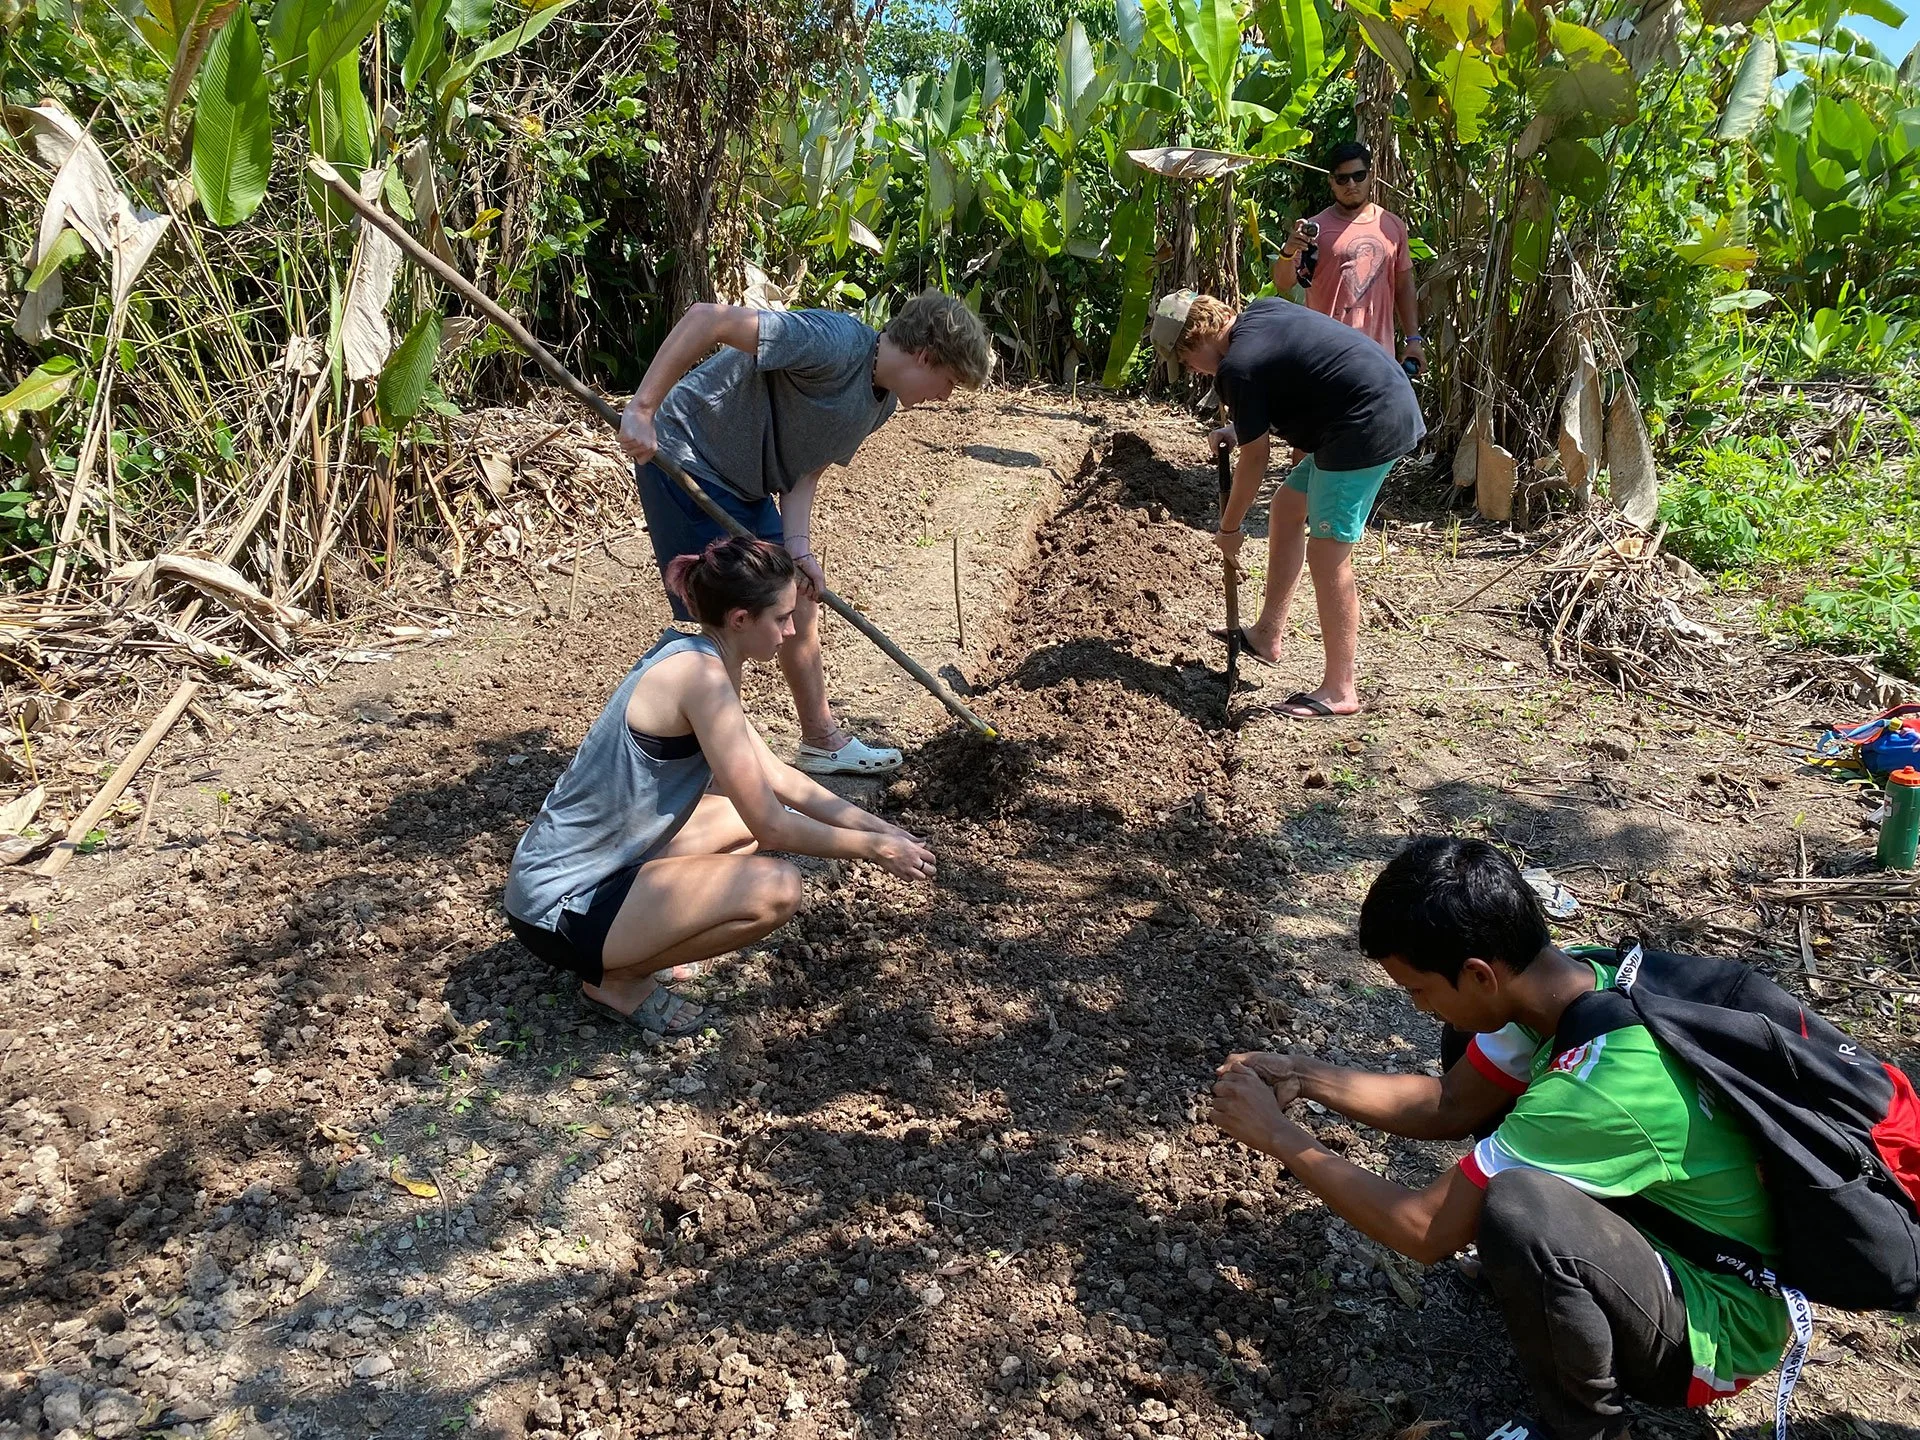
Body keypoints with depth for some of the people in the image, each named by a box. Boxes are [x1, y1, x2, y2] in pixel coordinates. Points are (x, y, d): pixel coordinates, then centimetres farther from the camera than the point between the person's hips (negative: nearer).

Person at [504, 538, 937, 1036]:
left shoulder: (693, 657, 5)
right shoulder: (701, 674, -23)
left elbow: (776, 777, 14)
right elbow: (772, 827, -20)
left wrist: (875, 826, 10)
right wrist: (875, 848, -7)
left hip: (597, 863, 10)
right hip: (560, 909, -10)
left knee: (757, 809, 18)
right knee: (777, 888, -24)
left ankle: (638, 943, 14)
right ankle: (620, 980, -3)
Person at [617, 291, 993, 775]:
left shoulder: (879, 402, 3)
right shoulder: (836, 343, -28)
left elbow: (804, 470, 2)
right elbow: (705, 318, -32)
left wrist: (798, 548, -14)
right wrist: (641, 412, -34)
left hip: (748, 487, 9)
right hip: (685, 461, -9)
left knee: (801, 609, 13)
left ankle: (822, 741, 28)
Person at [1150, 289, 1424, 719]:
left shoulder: (1238, 368, -15)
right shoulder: (1261, 311, 12)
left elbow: (1255, 459, -8)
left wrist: (1229, 529, 4)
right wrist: (1244, 428, 19)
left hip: (1368, 427, -11)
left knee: (1327, 554, -7)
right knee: (1287, 508, 18)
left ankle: (1340, 690, 1)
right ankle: (1268, 635, 28)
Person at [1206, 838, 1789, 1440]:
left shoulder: (1602, 1088, -36)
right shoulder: (1580, 980, -12)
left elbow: (1425, 1231, -27)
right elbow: (1449, 1103, 3)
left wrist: (1276, 1135, -18)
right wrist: (1303, 1076, -5)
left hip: (1721, 1325, -8)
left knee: (1515, 1210, -35)